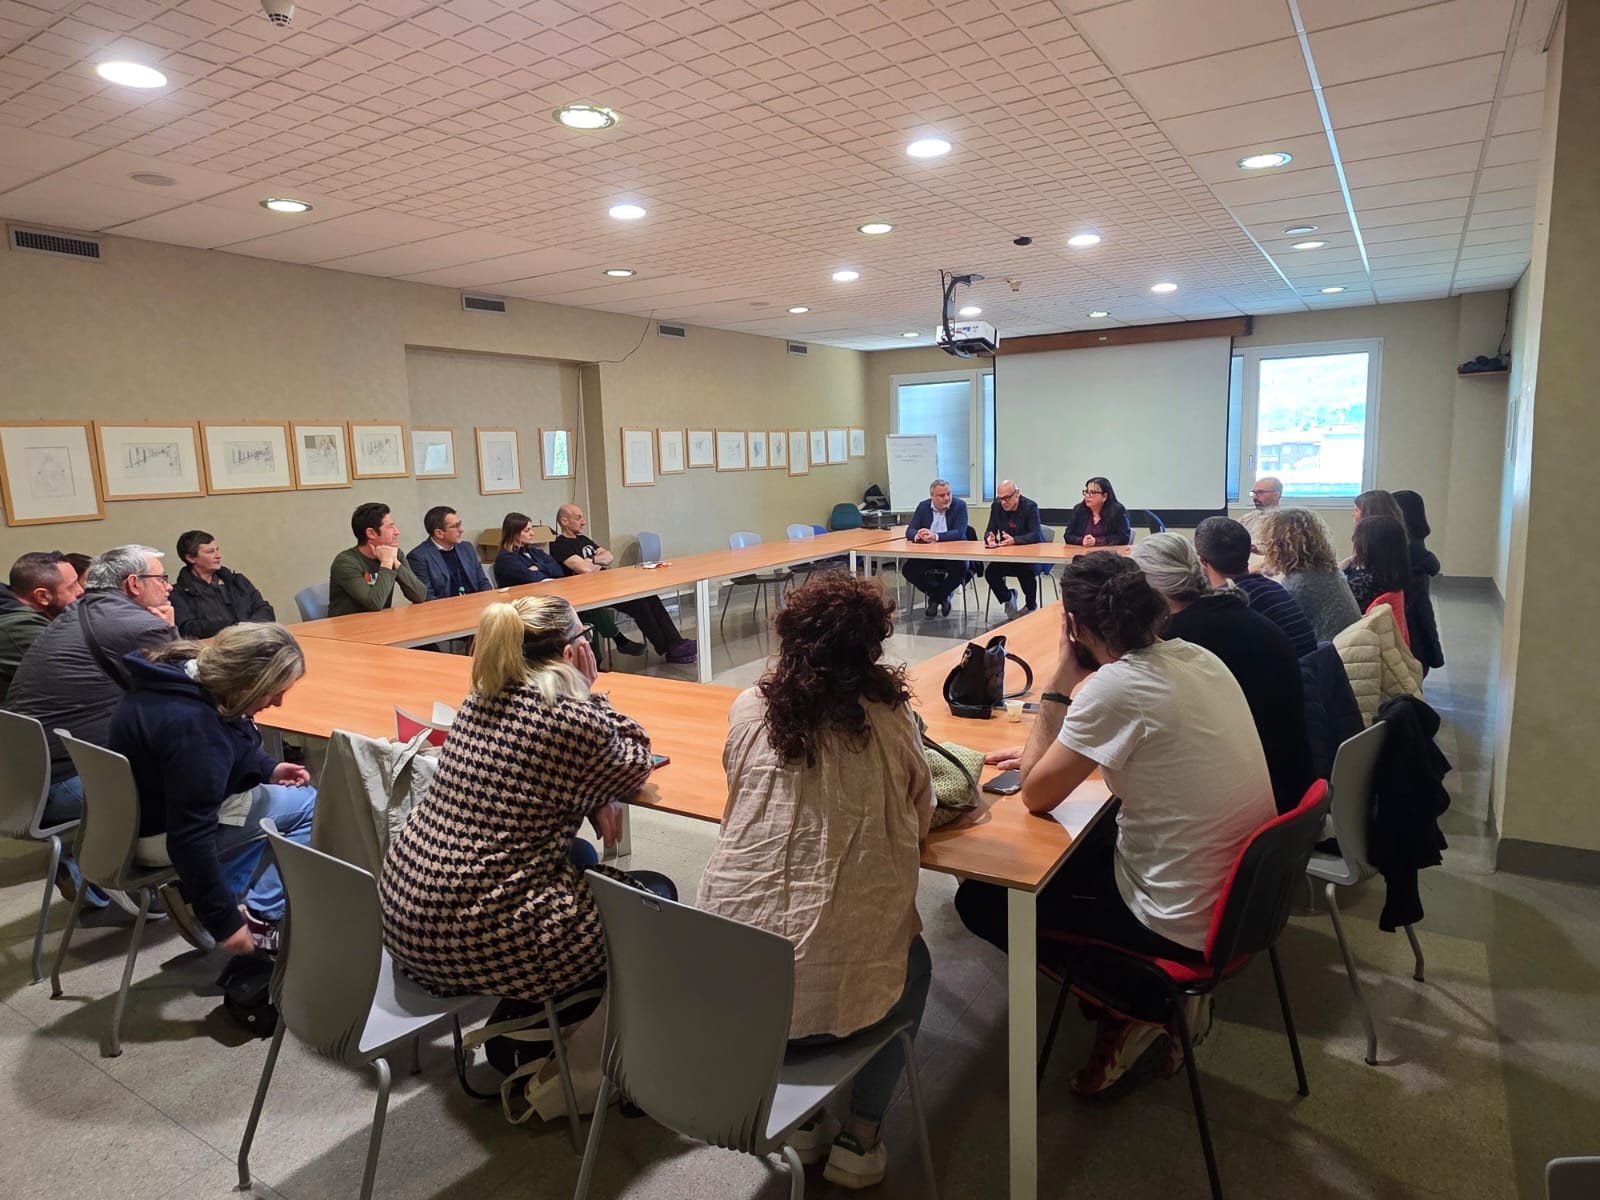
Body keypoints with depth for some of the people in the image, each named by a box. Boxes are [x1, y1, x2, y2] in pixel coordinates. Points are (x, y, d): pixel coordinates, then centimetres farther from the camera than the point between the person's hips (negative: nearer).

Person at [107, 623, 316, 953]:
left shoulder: (192, 674, -6)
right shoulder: (192, 728, -35)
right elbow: (190, 838, -31)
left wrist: (269, 769, -1)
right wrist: (224, 921, -23)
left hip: (147, 807, 10)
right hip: (160, 832, -10)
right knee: (309, 807, -8)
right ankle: (256, 916, -1)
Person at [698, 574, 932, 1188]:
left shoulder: (748, 708, -3)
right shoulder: (887, 717, -10)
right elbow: (920, 818, 4)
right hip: (832, 980, -3)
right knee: (913, 962, 31)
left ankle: (801, 1118, 34)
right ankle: (859, 1139, 29)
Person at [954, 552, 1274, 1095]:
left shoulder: (1114, 685, -26)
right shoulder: (1195, 657, -1)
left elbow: (1036, 795, -14)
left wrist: (1060, 678, -14)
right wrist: (1046, 752, 10)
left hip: (1188, 922, -8)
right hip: (1243, 892, 8)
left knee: (980, 899, 5)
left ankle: (1141, 1008, 10)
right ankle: (1161, 993, 19)